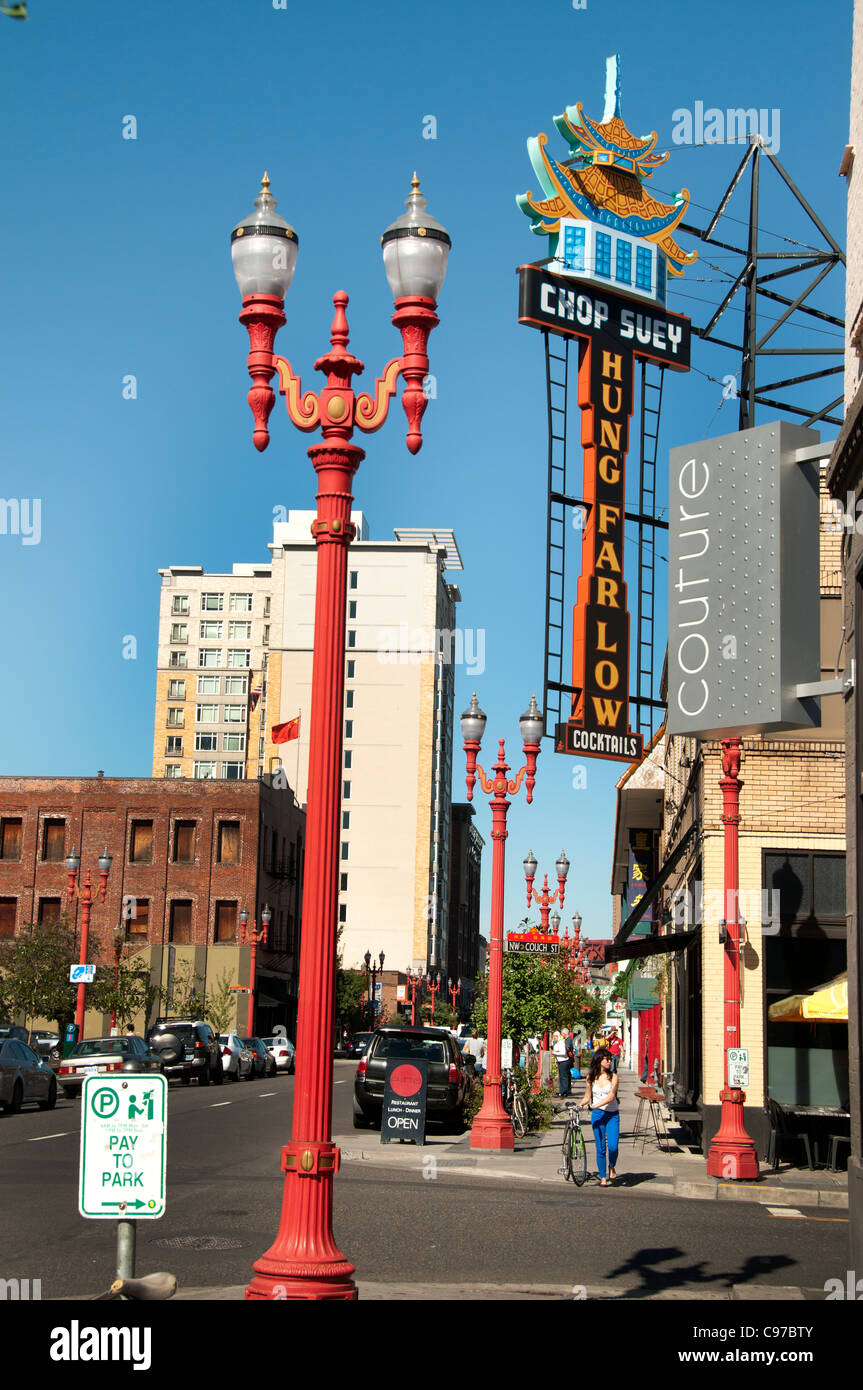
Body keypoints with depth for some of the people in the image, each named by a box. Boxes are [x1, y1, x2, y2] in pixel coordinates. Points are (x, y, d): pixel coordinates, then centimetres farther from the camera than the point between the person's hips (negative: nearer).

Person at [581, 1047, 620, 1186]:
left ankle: (611, 1167, 17)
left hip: (612, 1115, -1)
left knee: (613, 1146, -13)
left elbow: (611, 1097, -15)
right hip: (597, 1115, 1)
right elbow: (587, 1098, 13)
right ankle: (602, 1178, 11)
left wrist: (594, 1106, -24)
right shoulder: (591, 1077, 4)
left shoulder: (613, 1077, -3)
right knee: (600, 1148, -1)